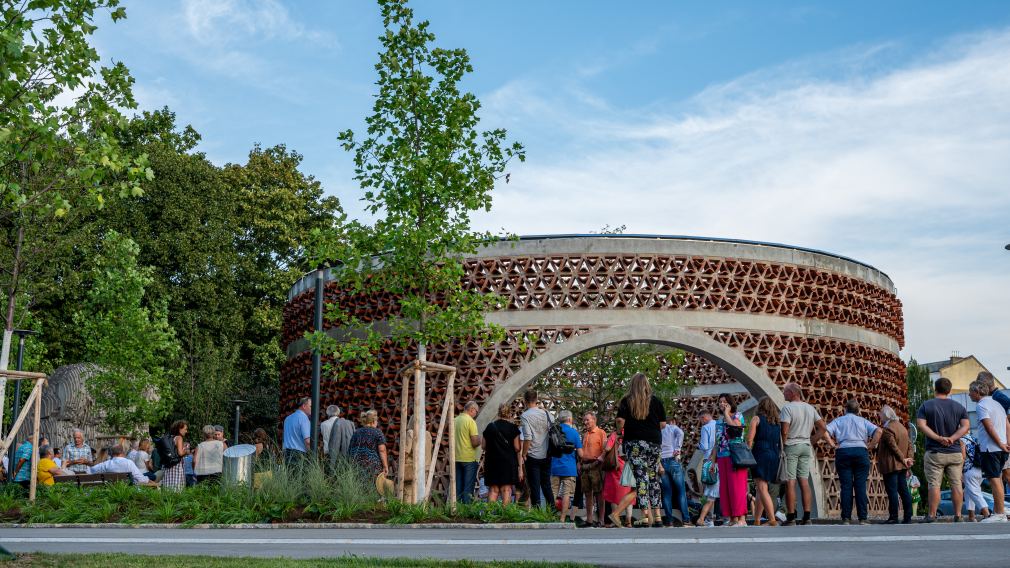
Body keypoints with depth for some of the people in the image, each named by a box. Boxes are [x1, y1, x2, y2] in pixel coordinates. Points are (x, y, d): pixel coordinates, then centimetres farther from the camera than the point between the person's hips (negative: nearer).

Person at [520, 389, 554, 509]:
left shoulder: (525, 416, -11)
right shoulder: (545, 413, 3)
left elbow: (527, 438, -18)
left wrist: (523, 455, -9)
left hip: (533, 456, -5)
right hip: (546, 455, 5)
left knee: (534, 486, 1)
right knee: (546, 484, 16)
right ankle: (552, 508, 18)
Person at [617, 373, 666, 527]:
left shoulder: (626, 401, 1)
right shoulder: (655, 401, 6)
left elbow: (620, 421, -8)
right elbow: (663, 424, 6)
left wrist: (619, 431, 13)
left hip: (634, 442, -3)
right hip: (654, 442, 3)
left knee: (641, 477, -6)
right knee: (654, 477, 12)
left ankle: (646, 516, -13)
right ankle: (657, 516, 11)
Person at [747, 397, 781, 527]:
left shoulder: (757, 419, 1)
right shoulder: (777, 422, 16)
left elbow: (749, 439, -7)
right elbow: (781, 441, 13)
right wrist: (779, 455, 15)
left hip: (761, 454, -6)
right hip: (774, 456, 6)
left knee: (762, 489, -10)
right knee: (761, 488, 15)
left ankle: (772, 520, -23)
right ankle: (756, 521, 18)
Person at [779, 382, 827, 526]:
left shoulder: (787, 407, -10)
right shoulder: (810, 408, 11)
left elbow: (784, 431, -18)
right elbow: (822, 427, 11)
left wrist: (782, 446, -6)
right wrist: (812, 442, 12)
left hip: (791, 446, -6)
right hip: (806, 446, 6)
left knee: (790, 482, -5)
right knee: (804, 481, 7)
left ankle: (791, 517, -6)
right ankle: (806, 517, 4)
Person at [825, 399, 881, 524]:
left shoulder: (838, 420, 12)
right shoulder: (863, 421, 13)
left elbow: (825, 431, -5)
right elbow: (879, 431, -1)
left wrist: (833, 445, 1)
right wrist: (870, 446, 2)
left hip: (843, 452, 0)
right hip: (861, 452, 0)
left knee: (846, 486, 0)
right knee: (860, 486, 0)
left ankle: (846, 518, -3)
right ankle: (863, 518, -2)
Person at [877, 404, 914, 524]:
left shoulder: (887, 430, -13)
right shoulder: (902, 427, 15)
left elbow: (894, 447, -19)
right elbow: (910, 444, 10)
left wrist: (903, 459, -11)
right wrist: (910, 458, 1)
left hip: (890, 465, -8)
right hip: (901, 465, 9)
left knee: (892, 491, -6)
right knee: (903, 490, 10)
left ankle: (893, 517, -5)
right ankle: (907, 517, 10)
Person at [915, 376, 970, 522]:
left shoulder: (926, 405, -1)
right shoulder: (959, 407, 7)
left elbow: (920, 425, -12)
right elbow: (966, 426, -2)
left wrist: (938, 438, -13)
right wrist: (952, 438, -11)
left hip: (934, 452, -2)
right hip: (955, 452, 3)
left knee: (934, 484, -2)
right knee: (956, 484, 7)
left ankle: (931, 515, -2)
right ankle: (958, 515, 7)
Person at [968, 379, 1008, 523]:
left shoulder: (981, 405, -10)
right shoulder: (997, 403, 18)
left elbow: (989, 427, -18)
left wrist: (1001, 444, -13)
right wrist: (1006, 444, 11)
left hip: (989, 448, -9)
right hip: (1001, 448, 9)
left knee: (994, 480, -8)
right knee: (997, 478, 14)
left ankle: (1000, 514, -8)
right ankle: (997, 511, 18)